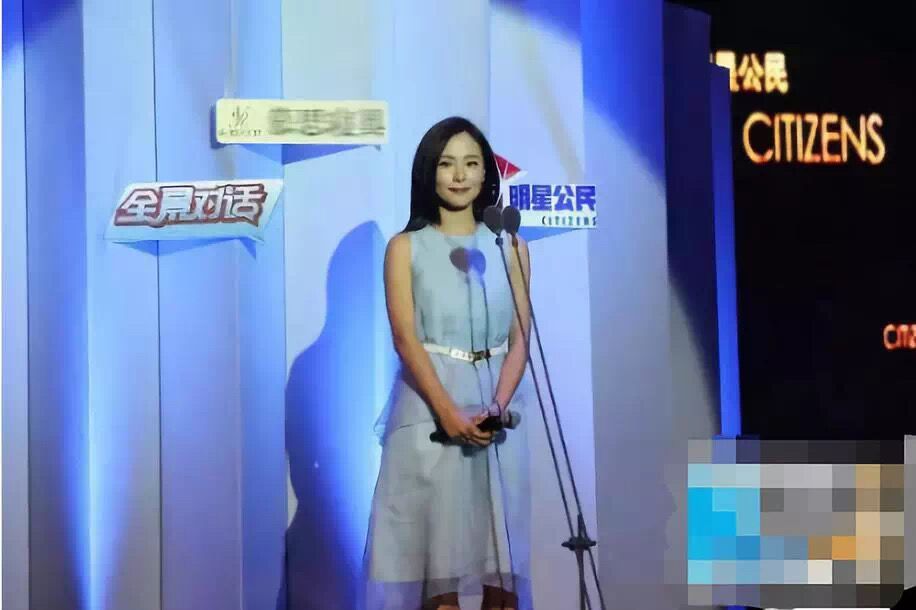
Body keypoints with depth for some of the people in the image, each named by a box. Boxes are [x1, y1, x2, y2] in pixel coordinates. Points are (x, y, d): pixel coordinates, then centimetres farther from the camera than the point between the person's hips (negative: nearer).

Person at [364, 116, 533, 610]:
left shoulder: (510, 246, 9)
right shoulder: (406, 247, 3)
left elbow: (520, 337, 3)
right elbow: (405, 338, -6)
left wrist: (498, 406, -14)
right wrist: (447, 410, -18)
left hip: (495, 403, 2)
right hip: (429, 405, -2)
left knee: (500, 542, 0)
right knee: (437, 537, -5)